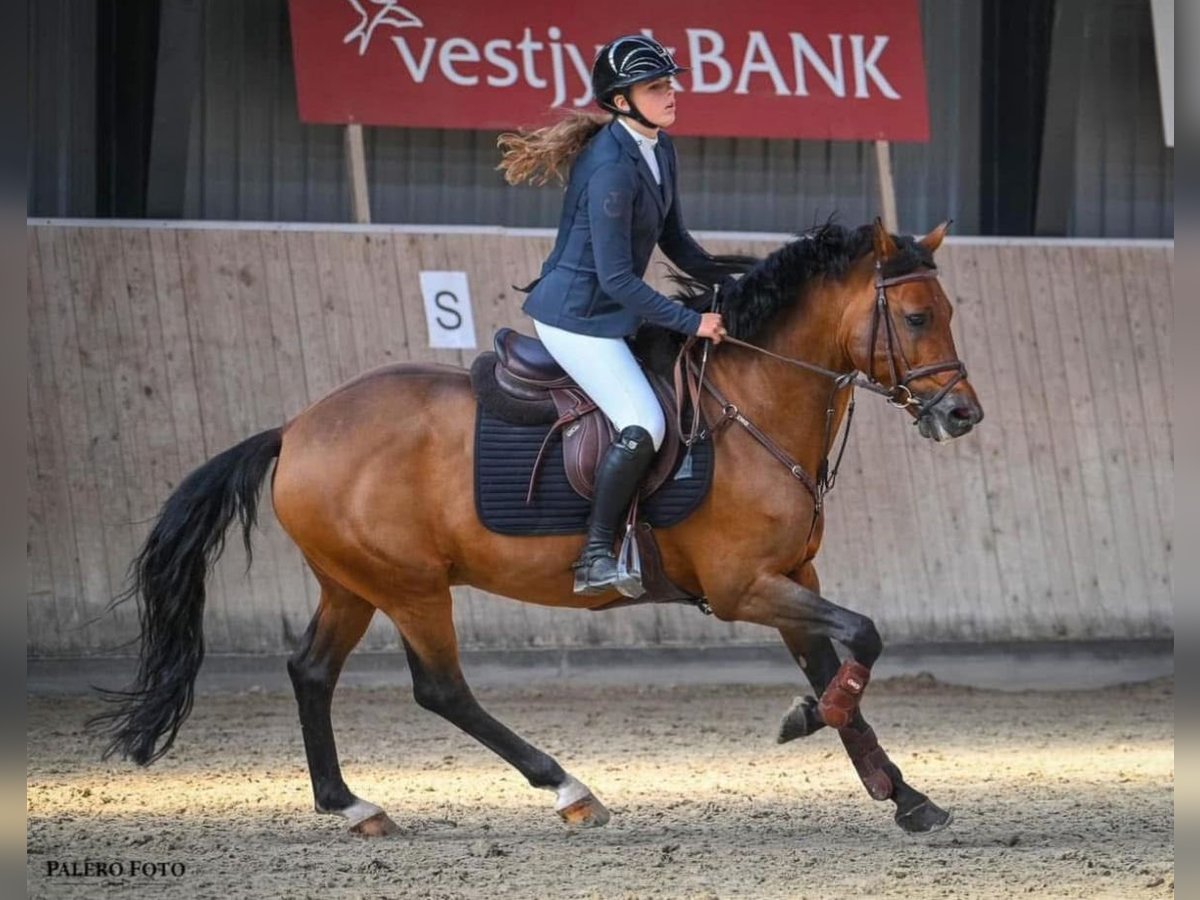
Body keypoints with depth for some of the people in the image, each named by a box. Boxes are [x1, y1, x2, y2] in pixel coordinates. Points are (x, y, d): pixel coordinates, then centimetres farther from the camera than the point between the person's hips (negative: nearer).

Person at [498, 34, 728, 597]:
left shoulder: (660, 150, 6)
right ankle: (595, 559, -17)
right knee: (643, 427, -22)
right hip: (577, 315, -10)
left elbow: (673, 238, 18)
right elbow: (616, 278, -24)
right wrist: (694, 323, -22)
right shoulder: (611, 168, -24)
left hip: (613, 312, 10)